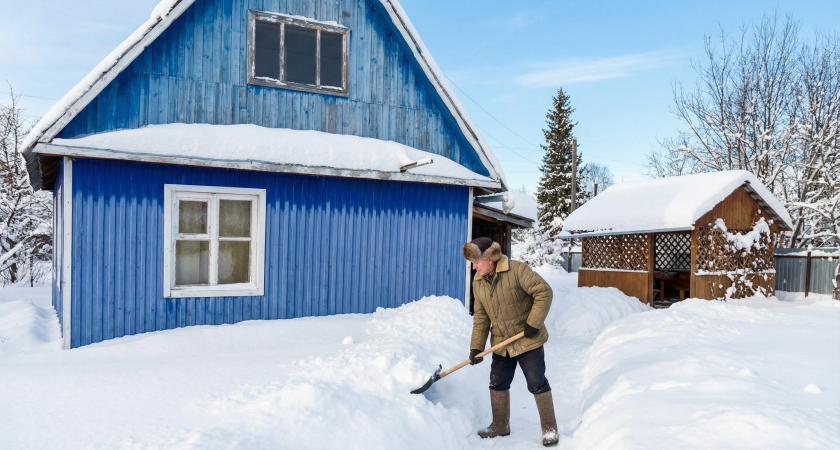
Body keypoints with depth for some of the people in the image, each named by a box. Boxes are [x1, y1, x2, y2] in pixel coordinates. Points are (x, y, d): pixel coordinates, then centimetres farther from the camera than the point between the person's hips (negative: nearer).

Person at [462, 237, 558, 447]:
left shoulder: (517, 270, -21)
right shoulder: (478, 282, -1)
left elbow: (544, 292, -20)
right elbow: (480, 317, 2)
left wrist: (533, 323, -22)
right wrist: (476, 347, -3)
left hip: (527, 340, -6)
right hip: (501, 343, 6)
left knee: (537, 384, 2)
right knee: (497, 384, 12)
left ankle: (550, 428, 17)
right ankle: (500, 425, 29)